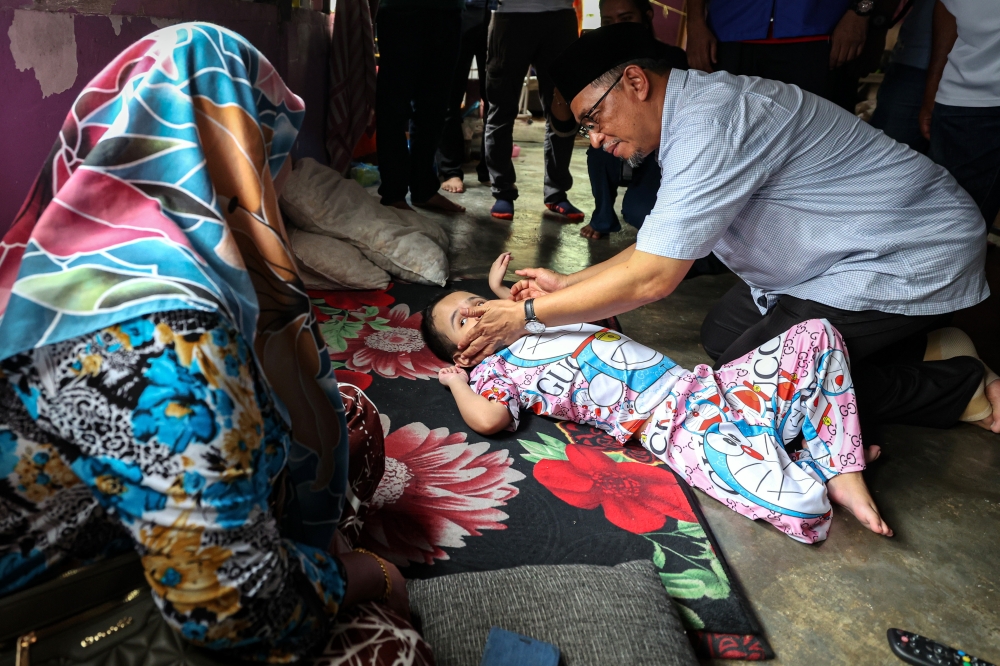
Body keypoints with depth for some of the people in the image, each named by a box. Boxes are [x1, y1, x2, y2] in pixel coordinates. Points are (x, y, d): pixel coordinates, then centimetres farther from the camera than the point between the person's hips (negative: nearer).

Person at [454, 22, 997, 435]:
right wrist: (567, 284, 3)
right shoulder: (689, 115, 3)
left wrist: (526, 316, -22)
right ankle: (918, 338, 14)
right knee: (720, 333, 8)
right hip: (853, 252, 9)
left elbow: (651, 279, -30)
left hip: (911, 260, -9)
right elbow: (662, 248, 8)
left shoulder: (708, 125, -28)